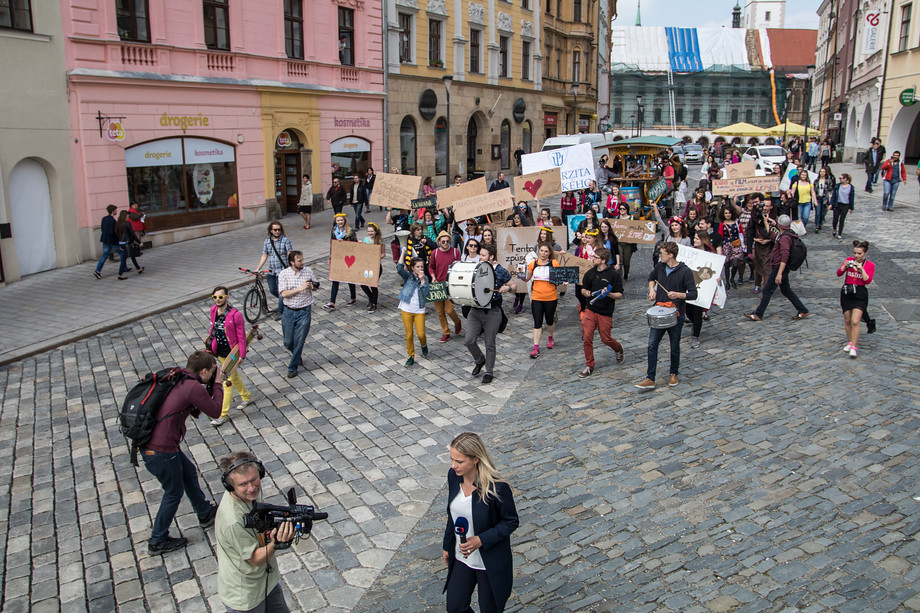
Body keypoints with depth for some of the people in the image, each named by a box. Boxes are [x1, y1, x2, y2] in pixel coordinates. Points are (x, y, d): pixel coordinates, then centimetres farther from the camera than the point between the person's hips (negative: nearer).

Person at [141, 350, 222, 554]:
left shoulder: (177, 380, 9)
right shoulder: (194, 388, -20)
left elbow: (196, 411, 18)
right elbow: (215, 412, -6)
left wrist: (211, 388, 11)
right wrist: (218, 385, 3)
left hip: (149, 443, 9)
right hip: (161, 451, -9)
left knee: (189, 472, 25)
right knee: (174, 493, 11)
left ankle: (205, 514, 43)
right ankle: (157, 542, 26)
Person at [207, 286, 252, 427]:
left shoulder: (235, 315, -21)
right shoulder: (213, 310, -2)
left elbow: (241, 336, -16)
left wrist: (242, 355, -14)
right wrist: (209, 344, 15)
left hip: (232, 353, -7)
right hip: (219, 352, 7)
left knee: (228, 383, -4)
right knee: (234, 377, 23)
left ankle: (223, 415, 3)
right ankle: (246, 397, 46)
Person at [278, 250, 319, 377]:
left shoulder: (308, 271, -1)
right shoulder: (284, 274, -7)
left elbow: (316, 285, 13)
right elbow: (284, 294, -14)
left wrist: (312, 286, -10)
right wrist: (300, 288, -22)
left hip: (304, 311, 0)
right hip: (289, 311, 0)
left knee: (299, 341, -3)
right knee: (288, 342, 8)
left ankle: (292, 368, 11)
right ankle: (297, 356, 39)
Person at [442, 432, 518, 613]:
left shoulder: (497, 488, -29)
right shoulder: (454, 476, -11)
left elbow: (511, 522, -15)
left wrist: (481, 540, -25)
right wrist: (447, 546, 13)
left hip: (490, 562, -5)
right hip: (461, 558, 5)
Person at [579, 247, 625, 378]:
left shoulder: (613, 274, -8)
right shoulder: (590, 273, 5)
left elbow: (620, 295, -6)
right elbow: (583, 289, 18)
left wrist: (608, 294, -25)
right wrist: (587, 293, -6)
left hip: (605, 313, -3)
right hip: (590, 310, 3)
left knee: (606, 339, 5)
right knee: (587, 338, -3)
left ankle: (619, 350, 39)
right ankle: (589, 366, 11)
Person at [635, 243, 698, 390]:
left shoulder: (685, 272, -13)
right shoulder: (660, 267, 2)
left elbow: (693, 294, -12)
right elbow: (652, 277, 24)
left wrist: (678, 295, -29)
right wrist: (652, 289, 5)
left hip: (676, 315, -4)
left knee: (675, 347, 11)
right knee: (652, 345, -3)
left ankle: (674, 374, 33)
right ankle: (650, 379, -1)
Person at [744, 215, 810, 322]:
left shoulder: (784, 238, -21)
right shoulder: (788, 235, 10)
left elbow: (784, 257, -28)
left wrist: (779, 274, -31)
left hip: (779, 267, -10)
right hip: (779, 268, 10)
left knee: (767, 290, -3)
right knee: (786, 290, 16)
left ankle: (758, 314, 3)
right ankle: (803, 310, 19)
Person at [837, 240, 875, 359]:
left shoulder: (870, 265, 0)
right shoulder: (849, 260, 6)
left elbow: (868, 280, -12)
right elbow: (839, 273, -3)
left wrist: (861, 269, -22)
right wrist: (845, 266, -20)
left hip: (860, 294, -3)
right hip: (846, 292, 3)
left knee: (855, 321, -13)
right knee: (847, 320, 10)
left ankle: (853, 347, -9)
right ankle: (849, 342, 27)